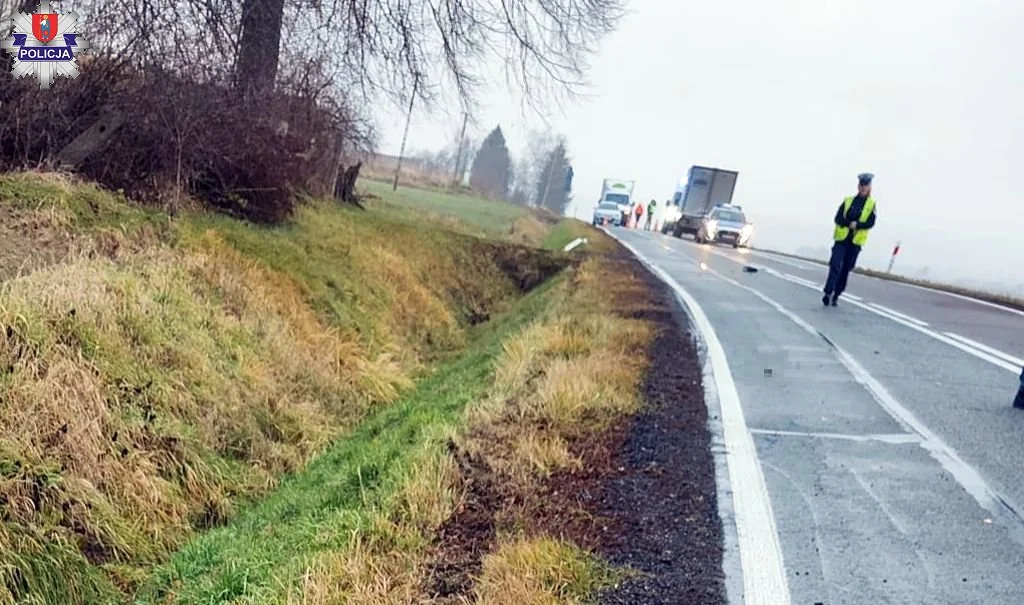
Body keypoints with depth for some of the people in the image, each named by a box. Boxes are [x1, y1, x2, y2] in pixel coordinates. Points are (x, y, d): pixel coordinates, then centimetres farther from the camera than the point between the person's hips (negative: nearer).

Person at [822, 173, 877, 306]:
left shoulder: (871, 204, 4)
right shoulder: (848, 201, 7)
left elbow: (870, 223, -7)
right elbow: (838, 218, -2)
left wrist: (857, 225, -22)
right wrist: (850, 224, -18)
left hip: (856, 241, 0)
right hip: (842, 238, 0)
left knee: (846, 269, 5)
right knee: (835, 266, -13)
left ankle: (836, 295, 13)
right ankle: (828, 293, -14)